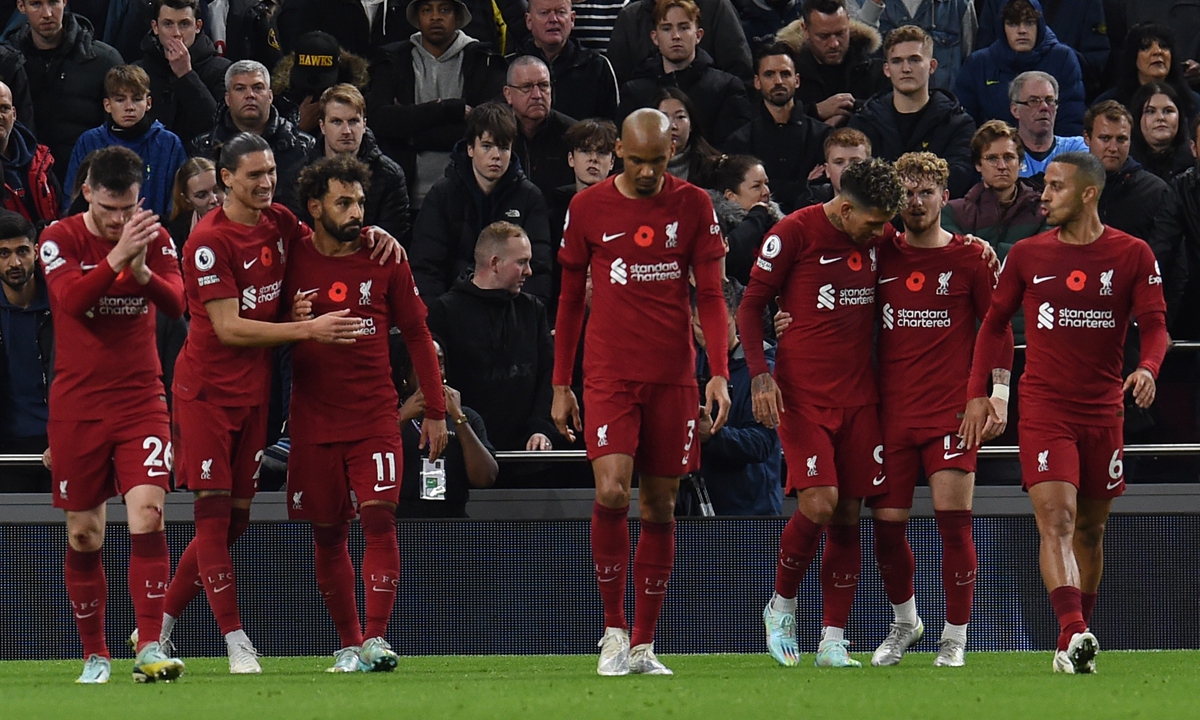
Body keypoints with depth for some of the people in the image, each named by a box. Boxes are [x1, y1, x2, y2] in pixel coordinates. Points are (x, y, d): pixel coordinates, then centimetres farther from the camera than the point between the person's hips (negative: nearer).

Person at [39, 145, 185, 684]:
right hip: (77, 407, -1)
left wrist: (142, 270, -30)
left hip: (140, 401, 1)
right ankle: (94, 655, 16)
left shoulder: (154, 237, 3)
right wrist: (116, 258, -34)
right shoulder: (60, 239, -4)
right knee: (84, 535, 4)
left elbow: (176, 304, -11)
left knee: (148, 514, -16)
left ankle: (150, 648, -18)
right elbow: (72, 300, -21)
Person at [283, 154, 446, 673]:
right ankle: (349, 644, 14)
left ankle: (375, 639, -18)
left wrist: (435, 410, 5)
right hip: (313, 418, 1)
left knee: (379, 517, -15)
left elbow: (416, 334, 8)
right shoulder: (292, 260, 2)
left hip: (375, 416, -1)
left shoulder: (385, 259, 2)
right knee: (328, 533, 4)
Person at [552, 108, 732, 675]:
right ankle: (613, 630, -5)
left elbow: (710, 295, 3)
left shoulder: (693, 206, 3)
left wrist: (719, 374, -9)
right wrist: (560, 386, 8)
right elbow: (570, 299, 10)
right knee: (612, 491, -18)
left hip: (673, 375, 1)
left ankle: (643, 644, 11)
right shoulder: (588, 207, 3)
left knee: (660, 506, 4)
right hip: (608, 374, -1)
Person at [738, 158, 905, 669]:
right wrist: (759, 374, -14)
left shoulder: (878, 236, 7)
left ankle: (833, 640, 5)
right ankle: (782, 604, 8)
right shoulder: (795, 233, -9)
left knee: (848, 515, 1)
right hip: (804, 393, -5)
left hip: (860, 394, 5)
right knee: (819, 503, -17)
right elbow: (750, 305, -3)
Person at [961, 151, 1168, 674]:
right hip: (1043, 408, -1)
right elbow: (994, 322, 12)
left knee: (1090, 528, 10)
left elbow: (1155, 325, -2)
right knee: (1056, 520, -18)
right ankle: (1073, 633, -32)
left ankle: (1076, 644, 21)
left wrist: (1147, 368, -23)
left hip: (1104, 410, 1)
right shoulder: (1027, 255, 3)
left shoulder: (1131, 255, 0)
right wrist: (978, 392, 4)